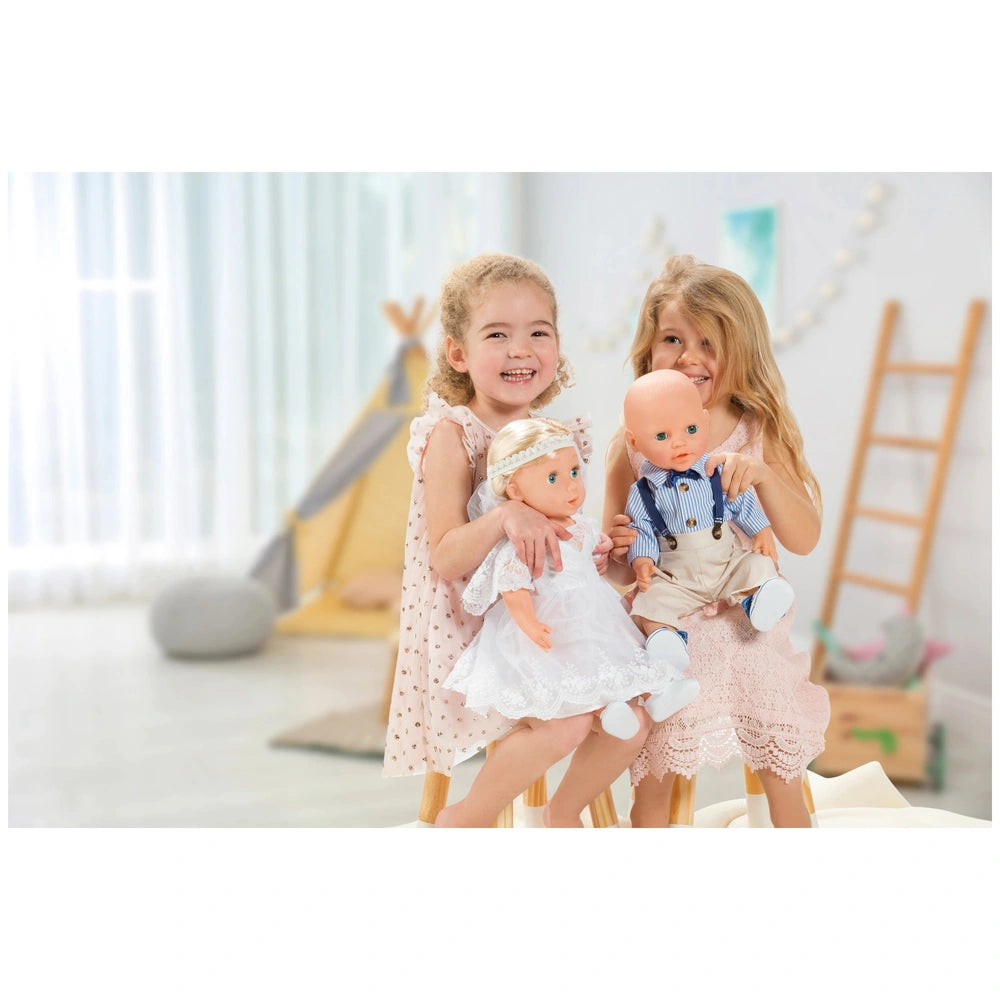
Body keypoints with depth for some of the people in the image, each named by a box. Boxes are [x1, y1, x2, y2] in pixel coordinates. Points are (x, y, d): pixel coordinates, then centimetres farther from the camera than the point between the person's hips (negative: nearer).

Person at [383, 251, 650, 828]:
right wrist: (504, 517, -34)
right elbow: (445, 559, -19)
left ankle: (563, 813, 24)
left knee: (634, 715, -4)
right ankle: (464, 820, 1)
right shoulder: (452, 435, -13)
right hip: (470, 628, -7)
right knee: (566, 723, -25)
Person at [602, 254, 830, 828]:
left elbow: (804, 540, -10)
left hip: (748, 633, 1)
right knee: (652, 786, 8)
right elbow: (615, 569, 2)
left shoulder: (763, 436, -4)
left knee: (783, 780, 12)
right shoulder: (632, 445, -4)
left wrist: (762, 473, -25)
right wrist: (617, 550, -22)